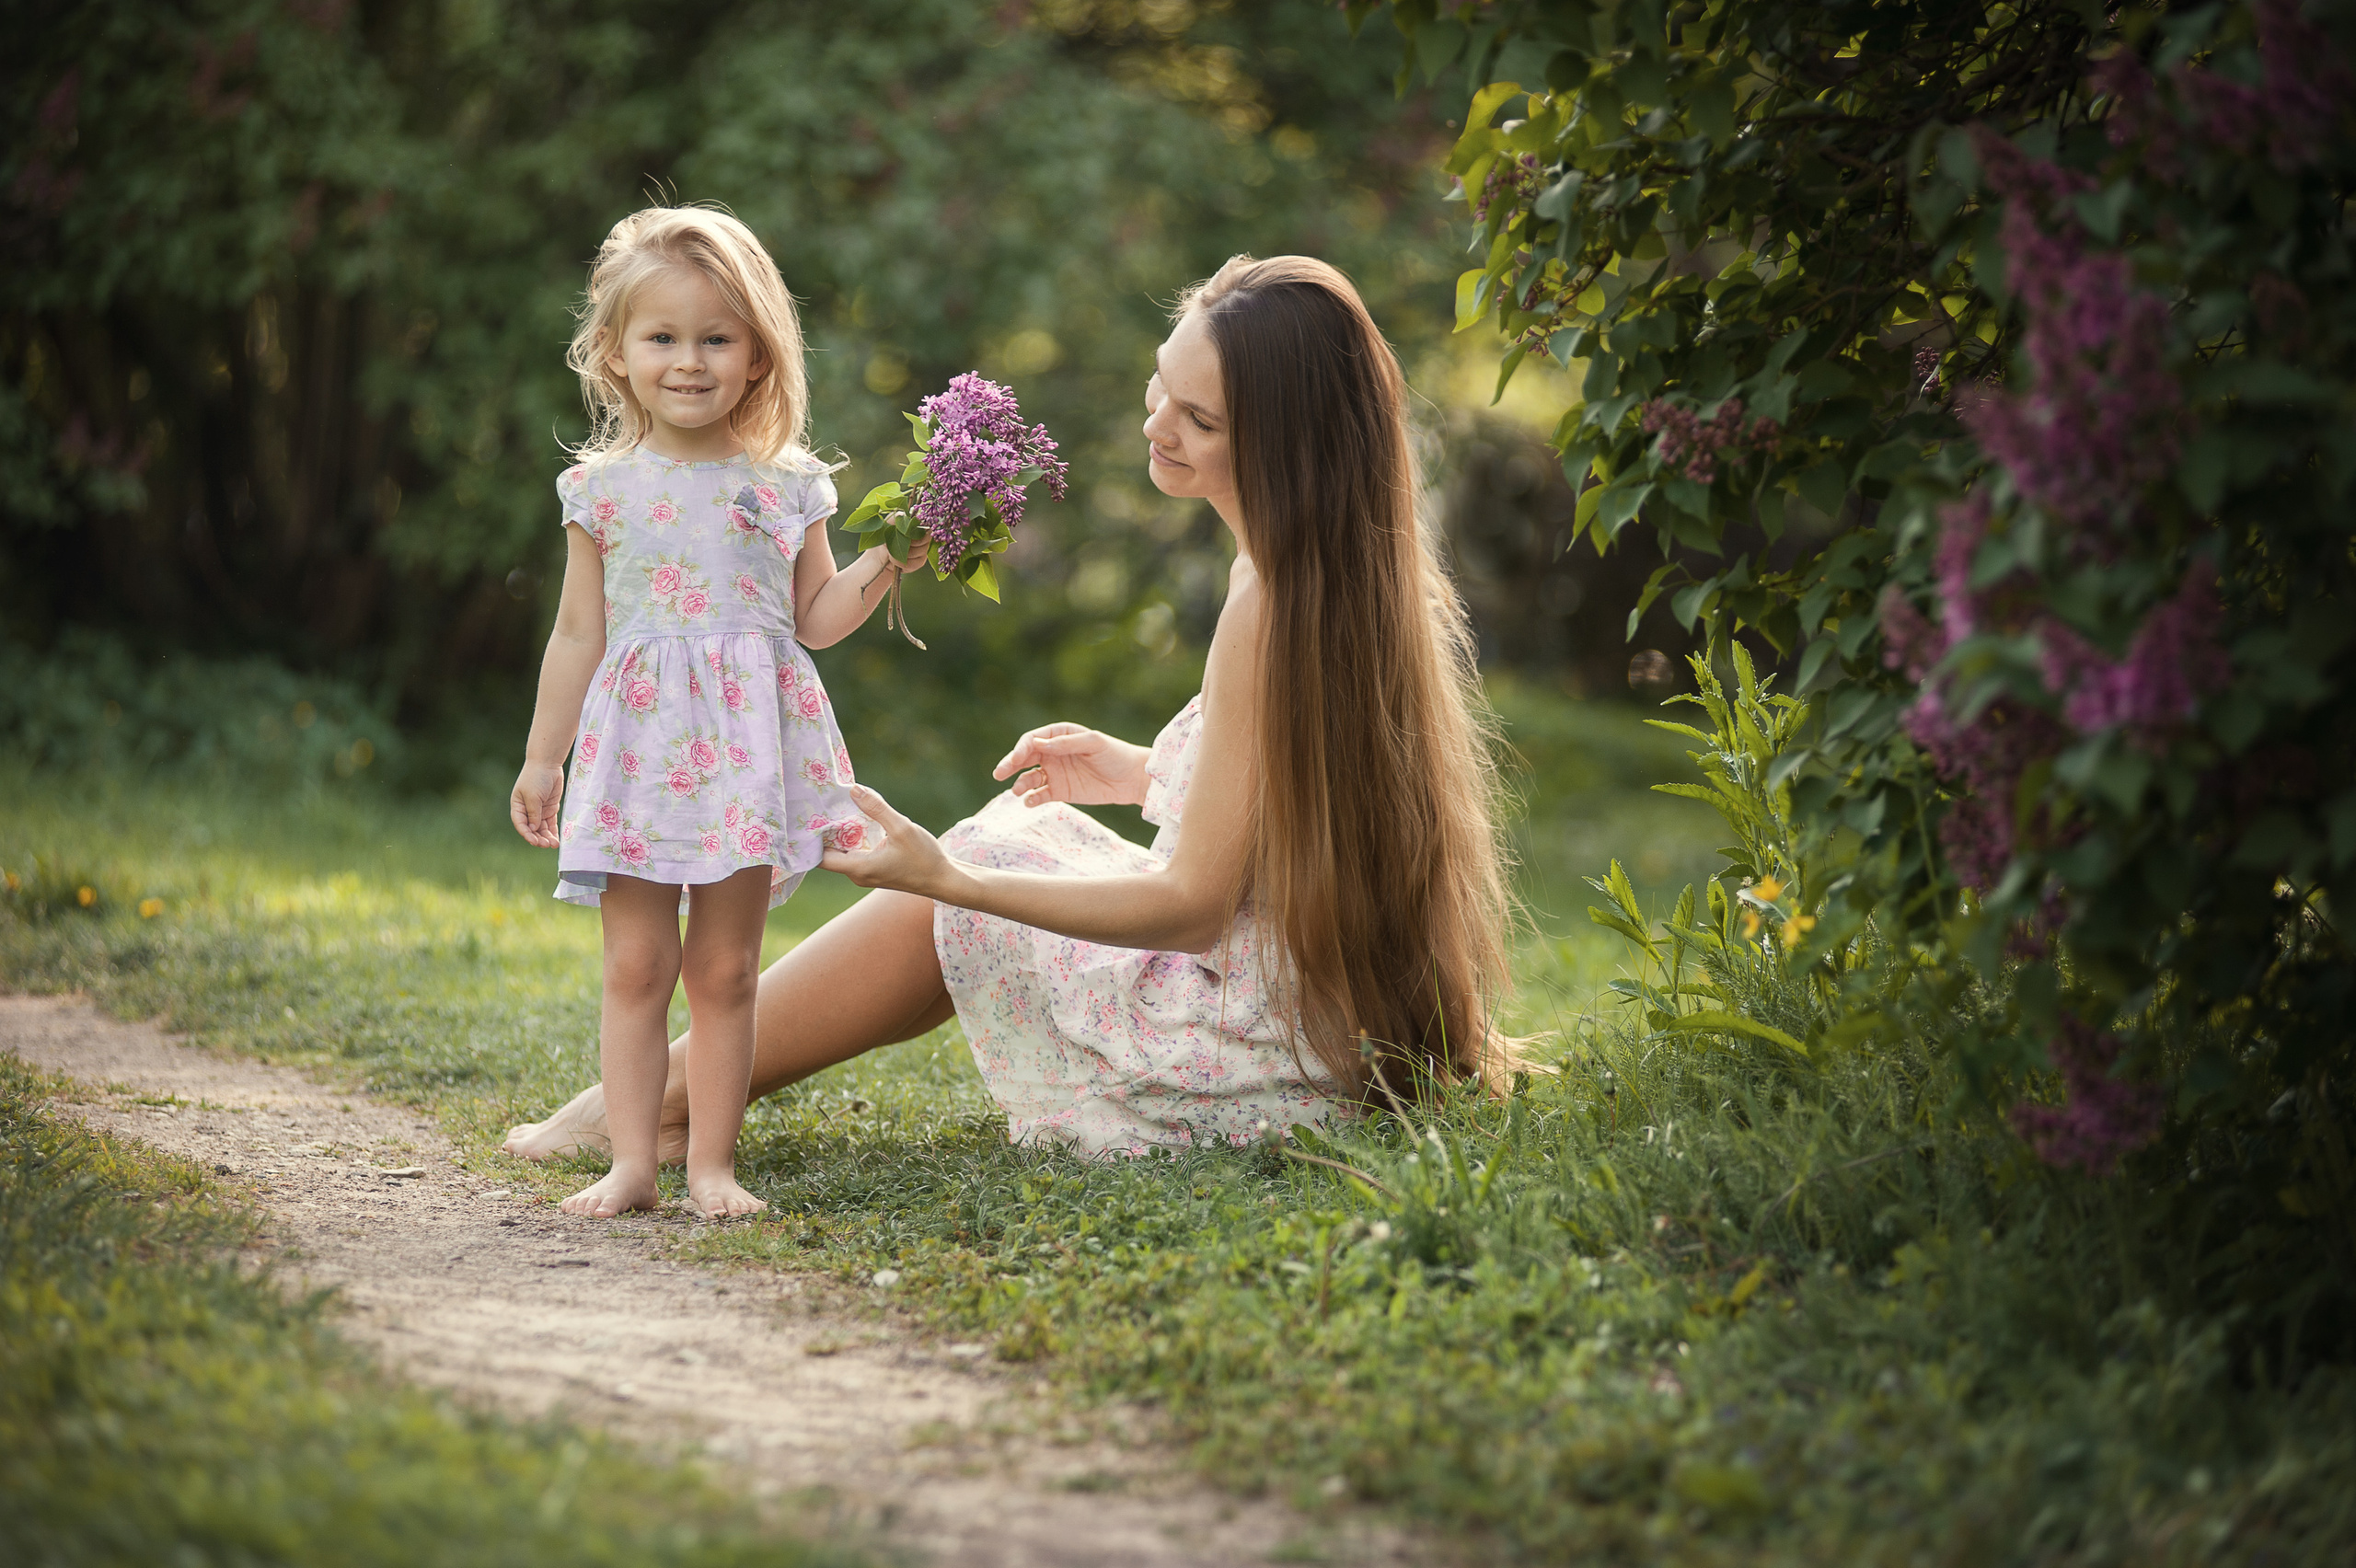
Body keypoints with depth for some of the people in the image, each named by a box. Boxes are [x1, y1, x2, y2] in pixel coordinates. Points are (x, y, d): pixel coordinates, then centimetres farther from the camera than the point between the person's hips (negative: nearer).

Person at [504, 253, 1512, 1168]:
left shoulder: (1274, 608, -24)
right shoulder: (1355, 570, 5)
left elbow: (1194, 903, -21)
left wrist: (950, 877, -22)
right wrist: (1146, 774, 20)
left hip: (1253, 1060, -9)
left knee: (946, 906, 4)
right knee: (1016, 831, 17)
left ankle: (670, 1089, 19)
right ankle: (698, 1077, 22)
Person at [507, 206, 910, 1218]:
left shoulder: (787, 485, 4)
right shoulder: (602, 488, 4)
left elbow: (812, 620, 10)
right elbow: (578, 634, 9)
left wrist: (881, 566, -6)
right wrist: (542, 760, 9)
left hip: (747, 748, 0)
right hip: (637, 744, 0)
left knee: (725, 970, 4)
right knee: (635, 965, 0)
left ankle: (711, 1163, 10)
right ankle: (631, 1163, 6)